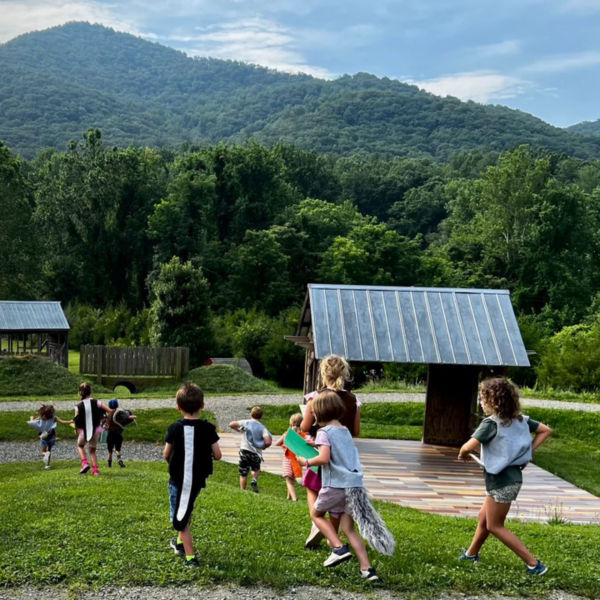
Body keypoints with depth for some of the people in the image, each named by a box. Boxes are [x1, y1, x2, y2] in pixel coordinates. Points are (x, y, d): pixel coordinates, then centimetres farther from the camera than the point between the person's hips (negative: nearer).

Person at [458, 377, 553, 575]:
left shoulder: (491, 423, -19)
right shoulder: (519, 419, 5)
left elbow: (468, 447, -26)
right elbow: (545, 430, 13)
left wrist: (462, 455, -3)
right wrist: (528, 451, 9)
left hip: (501, 480, -9)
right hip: (512, 476, 9)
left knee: (495, 526, 5)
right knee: (484, 517, 23)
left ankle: (534, 564, 3)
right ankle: (472, 553, 41)